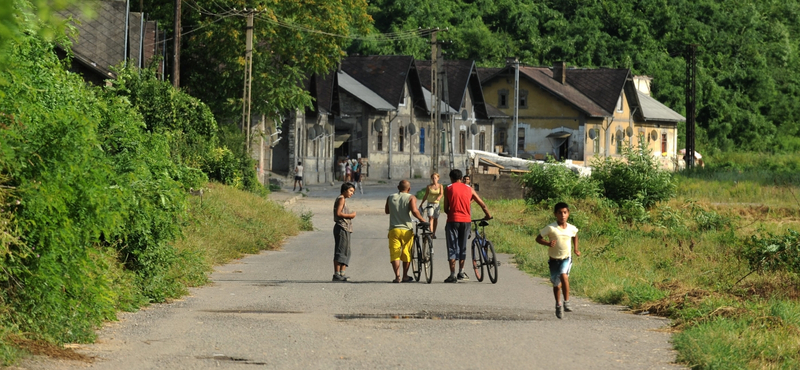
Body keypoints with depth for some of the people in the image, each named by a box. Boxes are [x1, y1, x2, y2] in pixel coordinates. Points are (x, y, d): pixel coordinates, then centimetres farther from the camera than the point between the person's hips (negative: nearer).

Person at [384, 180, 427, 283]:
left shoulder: (390, 198, 8)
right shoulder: (411, 198, -3)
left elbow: (387, 211, 21)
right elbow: (414, 210, -19)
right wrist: (421, 219, -5)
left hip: (393, 229, 1)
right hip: (406, 229, -1)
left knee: (394, 254, 0)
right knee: (407, 253, 13)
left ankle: (397, 276, -12)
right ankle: (405, 276, 18)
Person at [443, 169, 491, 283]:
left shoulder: (448, 189, 3)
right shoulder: (469, 189, 10)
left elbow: (446, 209, 2)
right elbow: (482, 204, 12)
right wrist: (488, 215, 28)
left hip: (453, 220, -3)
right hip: (466, 220, 3)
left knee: (452, 248, 0)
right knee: (462, 247, 17)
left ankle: (452, 275, -5)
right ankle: (461, 272, 21)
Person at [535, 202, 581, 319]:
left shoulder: (572, 228, -4)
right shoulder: (551, 228, -15)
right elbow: (538, 238, -11)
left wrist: (576, 249, 13)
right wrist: (547, 243, -28)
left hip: (566, 258, 0)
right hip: (554, 259, 0)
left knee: (564, 275, -27)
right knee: (556, 284, 11)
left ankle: (566, 302, -17)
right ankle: (558, 305, 35)